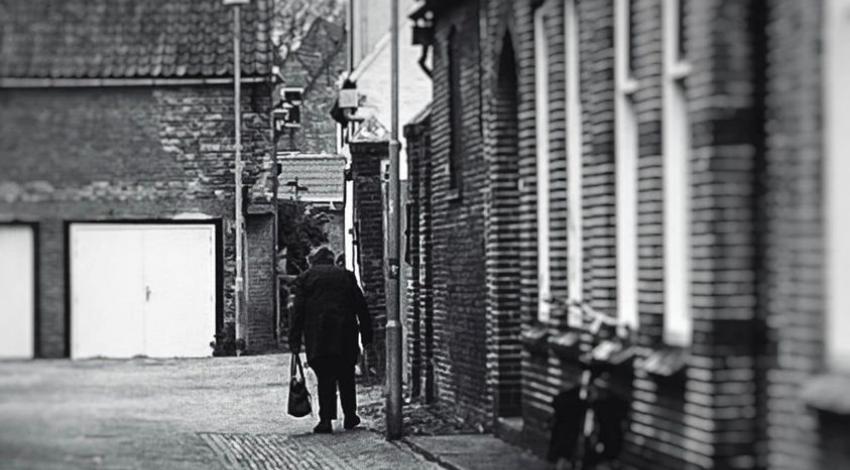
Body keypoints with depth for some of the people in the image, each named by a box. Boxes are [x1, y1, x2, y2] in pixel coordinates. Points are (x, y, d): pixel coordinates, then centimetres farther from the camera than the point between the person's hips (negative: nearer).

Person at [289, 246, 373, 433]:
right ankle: (350, 417, 17)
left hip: (317, 337, -1)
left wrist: (294, 341, -1)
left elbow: (298, 312, 0)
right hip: (345, 337, 1)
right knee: (346, 377, 12)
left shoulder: (305, 278, 7)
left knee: (324, 378, 1)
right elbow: (361, 308, 10)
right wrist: (367, 336, 12)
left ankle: (326, 420, -6)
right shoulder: (346, 276, 13)